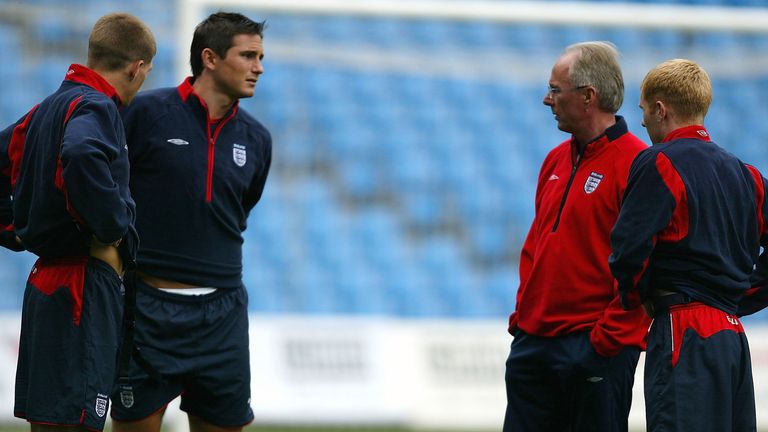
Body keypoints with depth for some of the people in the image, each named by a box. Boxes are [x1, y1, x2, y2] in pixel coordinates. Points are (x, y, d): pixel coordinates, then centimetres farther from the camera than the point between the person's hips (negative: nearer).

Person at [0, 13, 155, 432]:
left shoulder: (48, 108, 16)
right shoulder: (95, 108, -12)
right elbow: (80, 157, -34)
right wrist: (117, 229, -22)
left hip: (46, 283, 10)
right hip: (84, 287, -10)